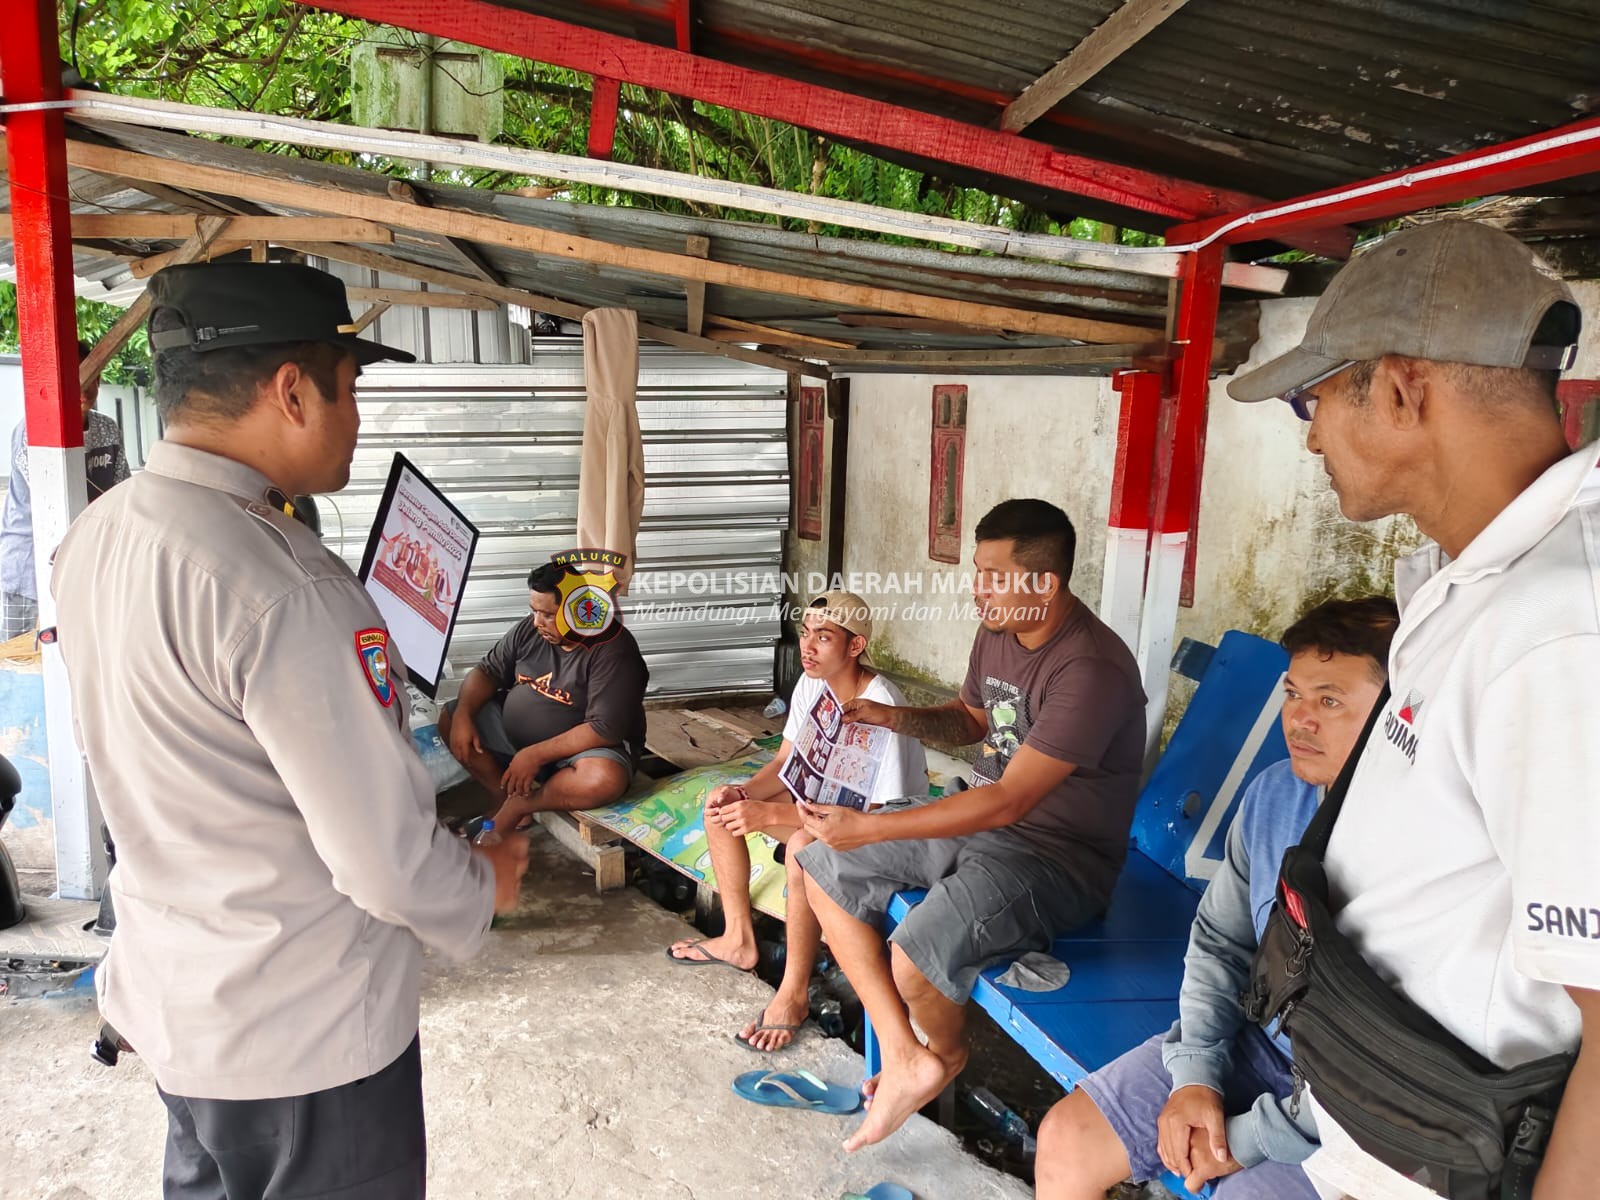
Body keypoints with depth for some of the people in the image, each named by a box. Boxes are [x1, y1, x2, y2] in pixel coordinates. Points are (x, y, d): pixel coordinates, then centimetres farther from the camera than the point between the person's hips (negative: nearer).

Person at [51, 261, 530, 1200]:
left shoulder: (95, 536, -1)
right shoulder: (281, 586, -30)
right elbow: (388, 862, -27)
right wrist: (488, 884, -7)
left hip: (169, 995, 8)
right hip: (307, 1033, -8)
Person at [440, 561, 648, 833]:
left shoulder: (614, 651, -23)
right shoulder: (529, 630, -3)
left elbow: (605, 729, -27)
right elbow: (487, 672, 6)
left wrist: (536, 755, -28)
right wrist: (463, 714, -14)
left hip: (581, 748, -6)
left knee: (604, 780, -37)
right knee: (449, 717, -2)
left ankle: (518, 805, -12)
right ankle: (506, 798, -7)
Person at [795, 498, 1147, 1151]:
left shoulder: (1092, 671, -28)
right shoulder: (997, 632, 1)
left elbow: (1007, 801, -30)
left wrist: (869, 828, -30)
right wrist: (894, 717, -2)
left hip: (1059, 854, -9)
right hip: (981, 818, 9)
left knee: (914, 962, -29)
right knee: (823, 865, 3)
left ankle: (948, 1052, 11)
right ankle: (903, 1057, 4)